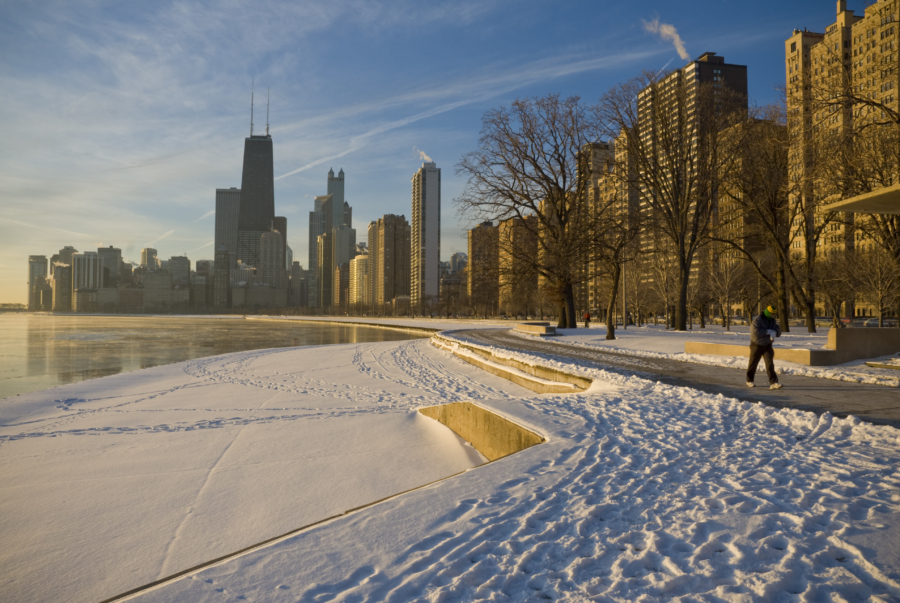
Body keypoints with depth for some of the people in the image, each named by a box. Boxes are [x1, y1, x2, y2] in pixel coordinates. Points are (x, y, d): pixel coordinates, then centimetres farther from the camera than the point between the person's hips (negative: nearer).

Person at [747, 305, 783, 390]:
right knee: (753, 363, 8)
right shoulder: (757, 320, -16)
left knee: (770, 363, -9)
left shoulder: (773, 321, 4)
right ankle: (749, 381, 25)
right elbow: (755, 332, -27)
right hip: (757, 345, -4)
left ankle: (773, 383, -15)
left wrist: (774, 332, -23)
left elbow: (778, 332, 1)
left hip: (767, 345, 4)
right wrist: (767, 331, -25)